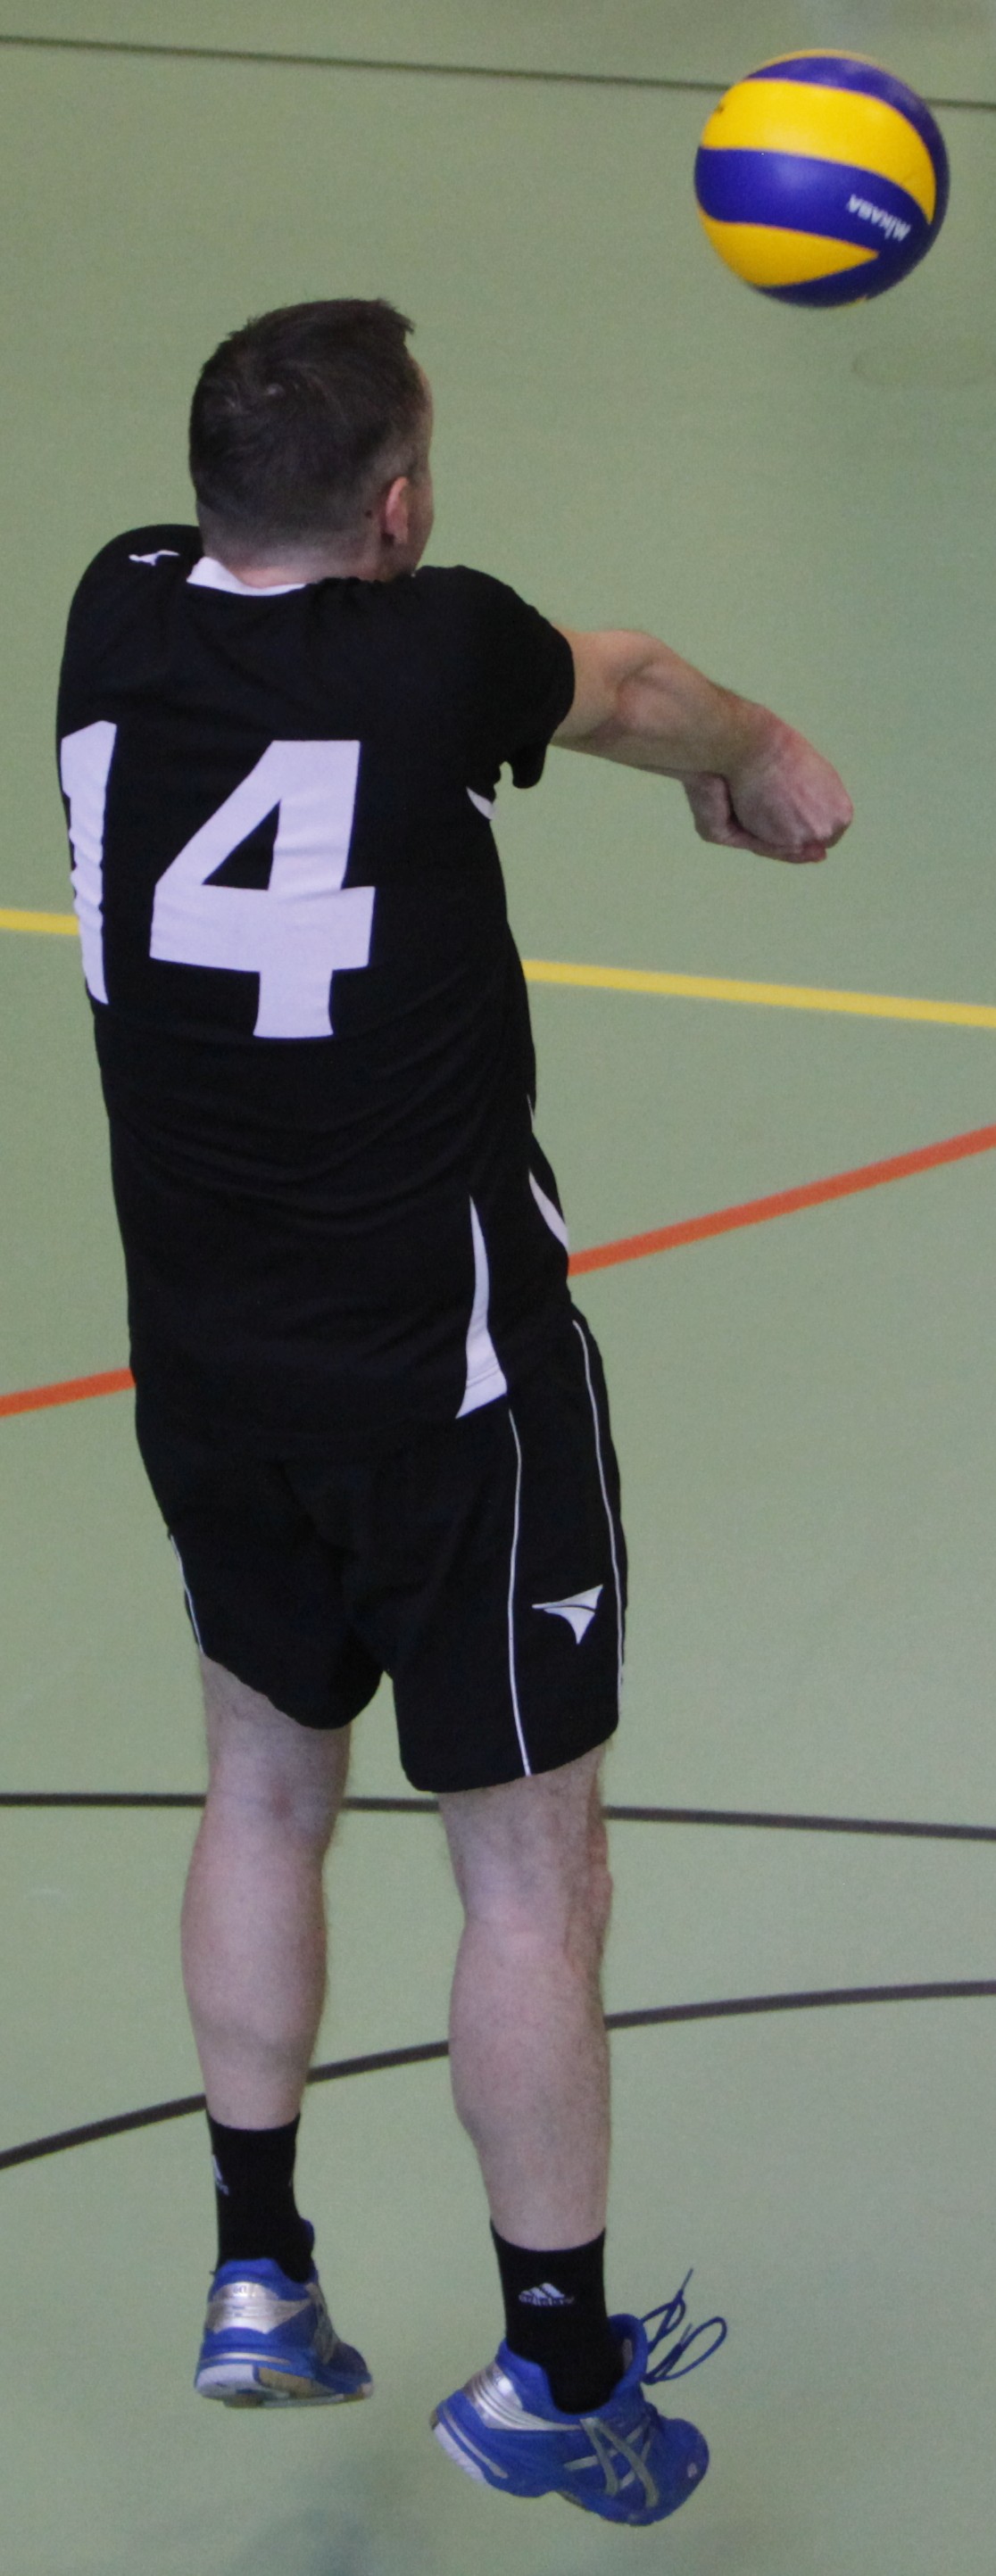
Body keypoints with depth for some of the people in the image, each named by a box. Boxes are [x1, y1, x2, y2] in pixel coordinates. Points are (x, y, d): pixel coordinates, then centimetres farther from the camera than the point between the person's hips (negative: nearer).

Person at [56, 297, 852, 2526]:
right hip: (448, 1378, -6)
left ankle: (256, 2281, 32)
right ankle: (557, 2378, 18)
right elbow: (627, 693, 4)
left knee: (266, 1783, 25)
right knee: (533, 1874, 7)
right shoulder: (439, 650, -20)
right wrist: (758, 750, 26)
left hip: (207, 1367, 6)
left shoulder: (122, 614, -4)